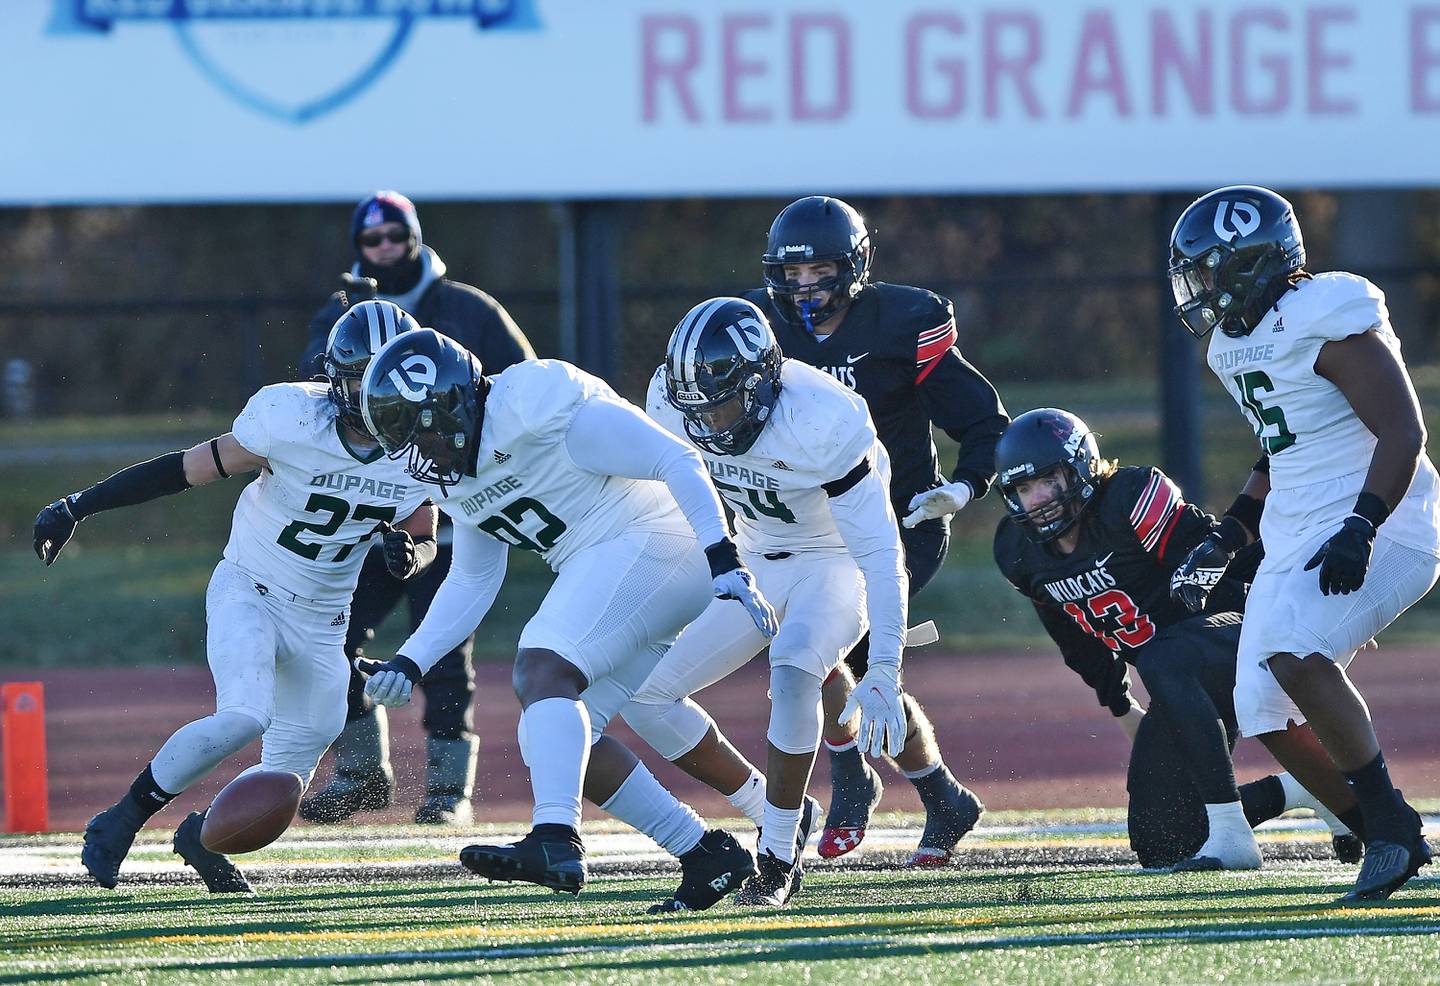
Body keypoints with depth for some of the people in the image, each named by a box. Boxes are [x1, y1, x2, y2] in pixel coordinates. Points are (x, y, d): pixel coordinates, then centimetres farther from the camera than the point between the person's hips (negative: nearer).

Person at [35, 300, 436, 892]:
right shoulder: (294, 417, -22)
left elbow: (425, 541, 5)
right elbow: (191, 469, -15)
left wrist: (406, 551, -22)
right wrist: (77, 507, -14)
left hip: (321, 625, 5)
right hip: (248, 592, -5)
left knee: (289, 775, 4)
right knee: (245, 716, -29)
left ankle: (204, 832, 35)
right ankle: (121, 821, -11)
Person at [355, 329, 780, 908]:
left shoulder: (535, 403, -18)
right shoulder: (458, 476, 11)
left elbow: (674, 460, -19)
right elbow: (473, 583, 23)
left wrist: (725, 562, -25)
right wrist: (410, 663, 11)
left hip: (651, 541, -10)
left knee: (543, 667, -26)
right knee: (552, 743, 5)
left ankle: (555, 841, -39)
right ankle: (707, 857, 9)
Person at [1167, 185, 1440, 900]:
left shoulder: (1327, 319, -14)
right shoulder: (1236, 345, 14)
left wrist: (1361, 529, -28)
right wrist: (1229, 539, 18)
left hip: (1377, 532, -10)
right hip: (1295, 540, 10)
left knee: (1290, 652, -30)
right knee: (1265, 711, 3)